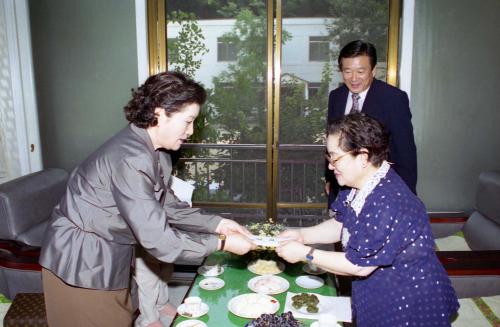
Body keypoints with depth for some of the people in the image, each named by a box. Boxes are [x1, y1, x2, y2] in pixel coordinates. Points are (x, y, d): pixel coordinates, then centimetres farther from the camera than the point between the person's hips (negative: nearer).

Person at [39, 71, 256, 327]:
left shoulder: (154, 150, -1)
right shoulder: (131, 159, -30)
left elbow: (166, 205, 4)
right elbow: (157, 239, -29)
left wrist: (216, 224, -3)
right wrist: (221, 244, -21)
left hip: (107, 256, 8)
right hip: (80, 261, -8)